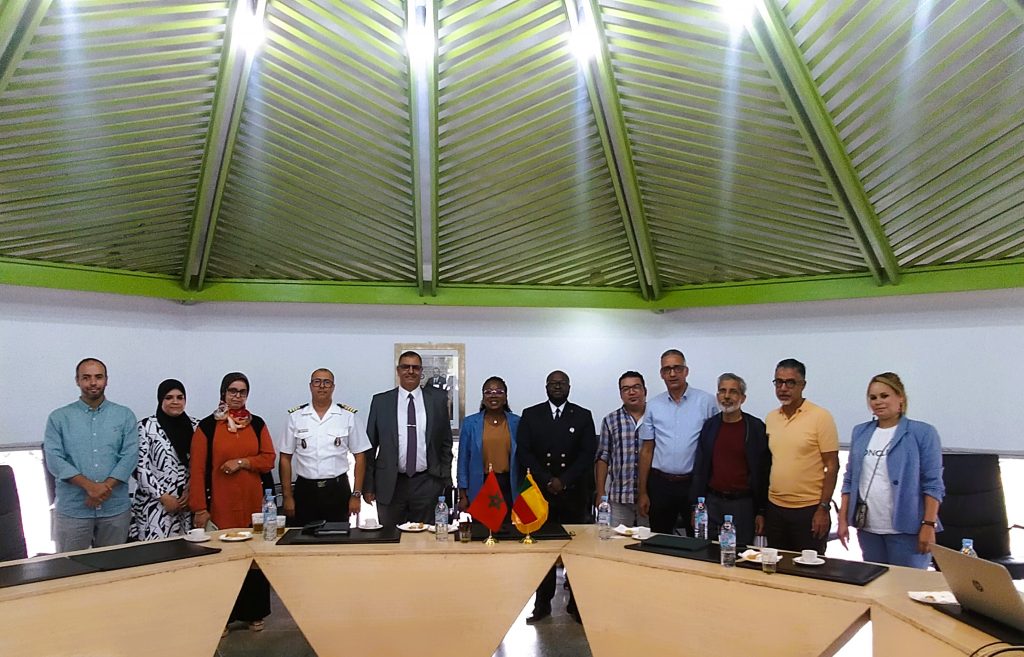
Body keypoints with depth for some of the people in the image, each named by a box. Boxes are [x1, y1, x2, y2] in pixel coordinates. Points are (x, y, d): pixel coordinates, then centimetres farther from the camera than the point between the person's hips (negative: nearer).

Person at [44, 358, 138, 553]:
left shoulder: (125, 415, 7)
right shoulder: (59, 418, 5)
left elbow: (130, 455, -2)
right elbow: (54, 459, -4)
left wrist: (106, 487, -15)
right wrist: (89, 486, -16)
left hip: (116, 507, 1)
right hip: (72, 509, -1)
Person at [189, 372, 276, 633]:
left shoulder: (257, 424, 8)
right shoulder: (207, 425, 0)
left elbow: (269, 459, 4)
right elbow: (197, 469, -3)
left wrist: (242, 462, -12)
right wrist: (200, 507, -7)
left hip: (252, 501, 2)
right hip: (220, 503, -2)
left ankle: (254, 613, 19)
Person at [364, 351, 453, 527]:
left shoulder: (437, 399, 4)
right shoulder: (380, 401, 3)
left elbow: (446, 442, 8)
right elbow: (370, 446, 5)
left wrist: (446, 480, 5)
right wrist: (368, 485, 2)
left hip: (427, 484, 0)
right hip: (390, 485, 0)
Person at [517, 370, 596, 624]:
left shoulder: (583, 416, 7)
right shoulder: (530, 415, 7)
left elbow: (588, 454, 0)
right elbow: (524, 452, 0)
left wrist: (564, 480, -9)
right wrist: (547, 480, -9)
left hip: (574, 492, 0)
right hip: (540, 491, 0)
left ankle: (576, 603, 10)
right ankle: (543, 603, 11)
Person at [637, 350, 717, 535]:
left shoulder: (706, 402, -3)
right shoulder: (653, 406, 5)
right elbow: (647, 450, 8)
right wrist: (642, 492, 6)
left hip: (694, 483, -2)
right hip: (660, 483, 3)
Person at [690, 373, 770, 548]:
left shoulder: (756, 428, -4)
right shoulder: (709, 426, 6)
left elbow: (763, 473, -3)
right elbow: (699, 469, 8)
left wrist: (762, 512, -5)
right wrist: (696, 506, 5)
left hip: (743, 504, -3)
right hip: (712, 502, 3)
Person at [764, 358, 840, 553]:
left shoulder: (821, 417, -8)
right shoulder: (770, 419, 7)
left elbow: (832, 466, -8)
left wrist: (823, 508, -12)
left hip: (809, 510, -5)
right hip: (775, 508, 5)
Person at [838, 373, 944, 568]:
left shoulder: (923, 433, -4)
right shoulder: (860, 432, 8)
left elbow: (932, 484, -7)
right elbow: (849, 479, 11)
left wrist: (929, 524, -13)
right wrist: (843, 519, 6)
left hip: (906, 529, -4)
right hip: (868, 529, 4)